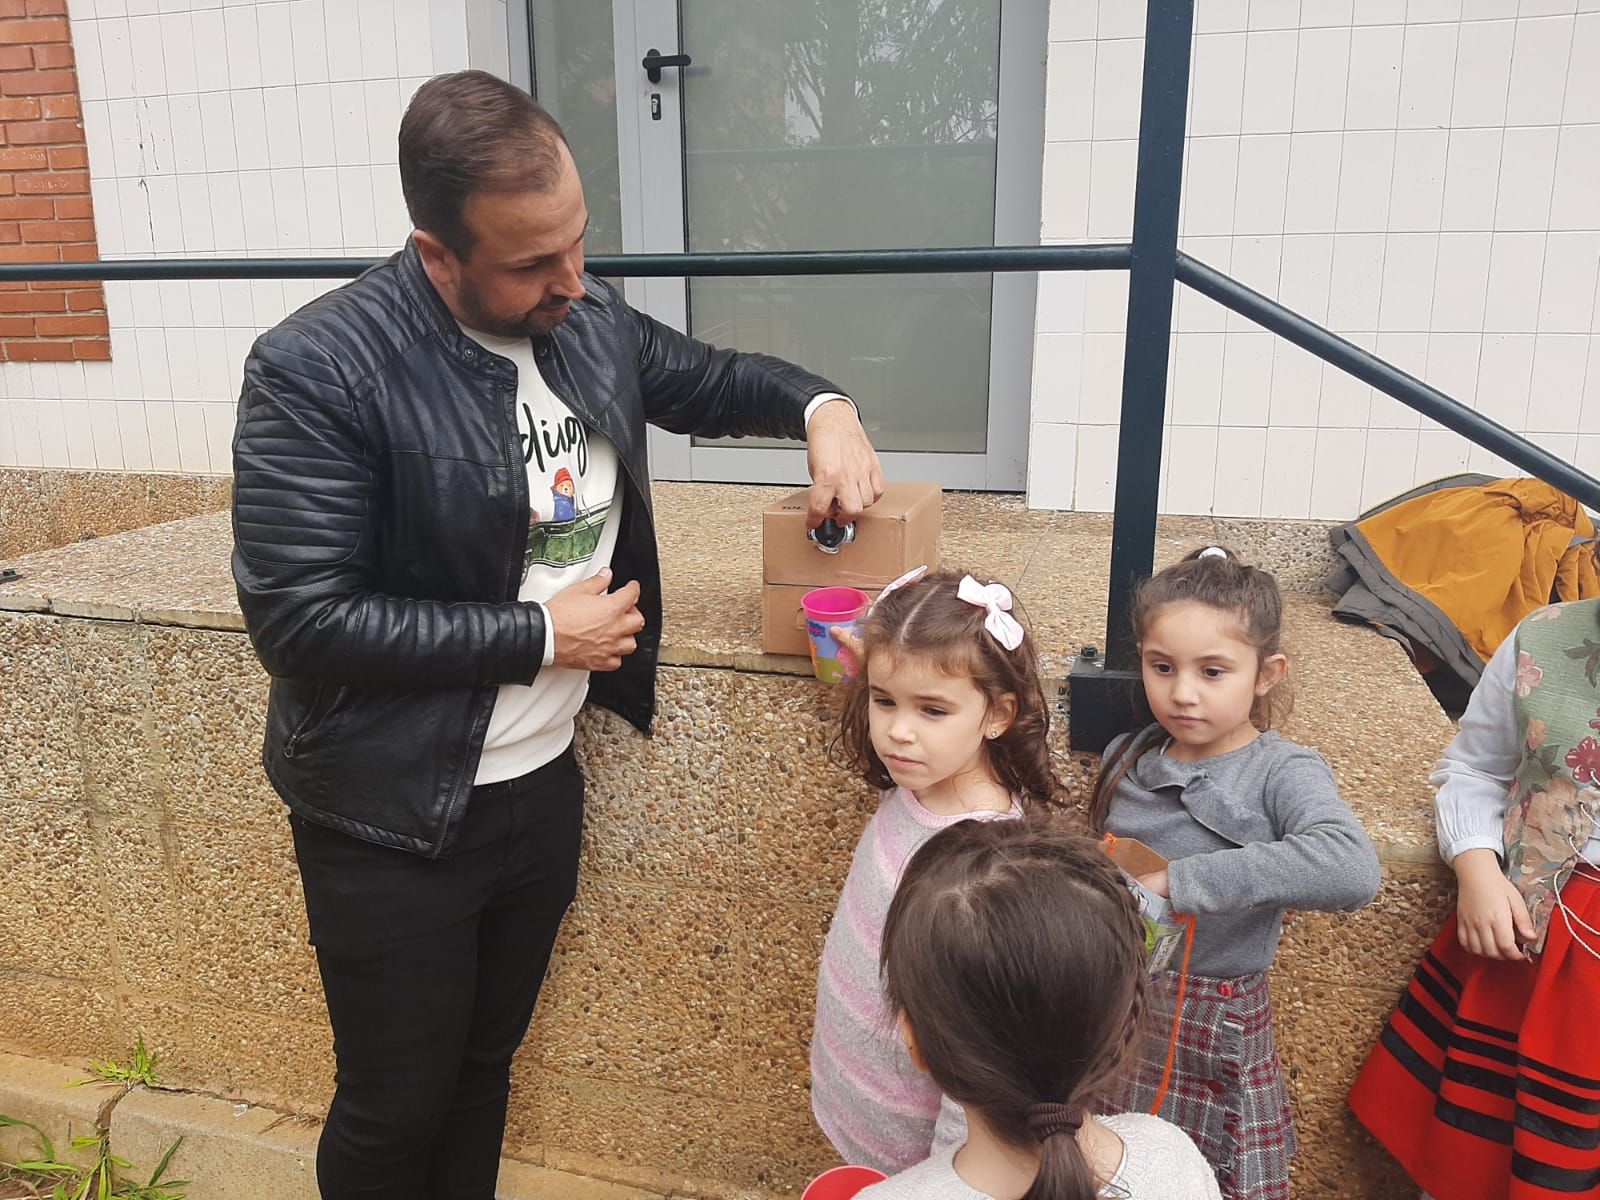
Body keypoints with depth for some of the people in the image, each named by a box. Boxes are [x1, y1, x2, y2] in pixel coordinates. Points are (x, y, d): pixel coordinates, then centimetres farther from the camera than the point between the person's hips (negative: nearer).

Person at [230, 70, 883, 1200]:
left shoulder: (590, 318, -3)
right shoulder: (318, 370, -21)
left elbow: (710, 378, 15)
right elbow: (299, 621, -24)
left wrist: (821, 405, -5)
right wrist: (537, 635, -20)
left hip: (543, 786, 5)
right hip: (394, 819, -5)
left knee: (484, 1068, 25)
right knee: (396, 1108, 14)